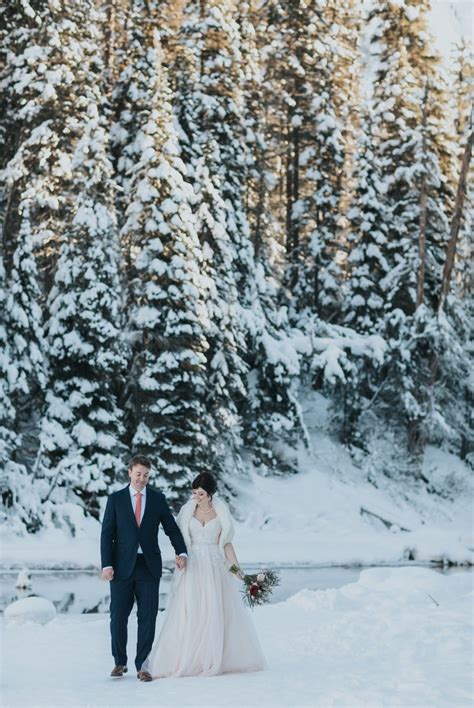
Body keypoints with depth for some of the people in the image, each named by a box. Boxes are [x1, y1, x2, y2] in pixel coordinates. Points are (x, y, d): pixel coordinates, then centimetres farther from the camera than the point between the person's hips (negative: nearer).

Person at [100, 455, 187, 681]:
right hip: (122, 566, -1)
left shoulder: (158, 499, 6)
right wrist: (107, 565, -9)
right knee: (118, 617, 4)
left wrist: (181, 552, -10)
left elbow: (172, 528, 7)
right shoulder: (116, 499, 3)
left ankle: (142, 665, 7)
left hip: (149, 566, 1)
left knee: (148, 617, -1)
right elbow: (107, 534, 0)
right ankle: (120, 662, 21)